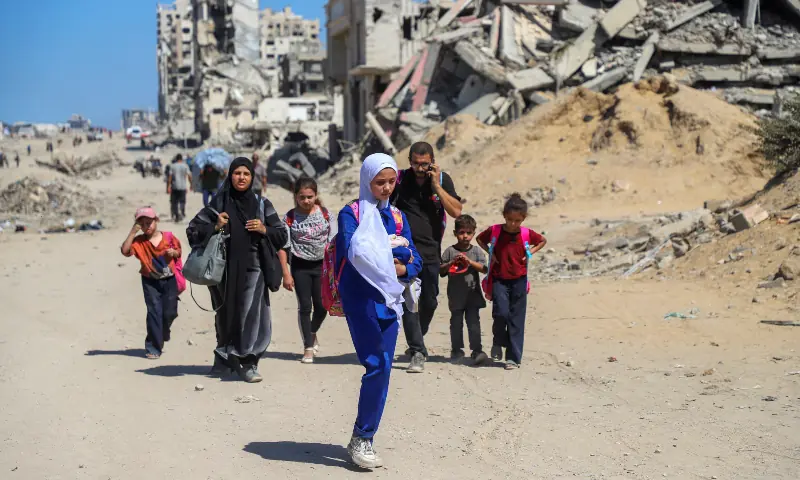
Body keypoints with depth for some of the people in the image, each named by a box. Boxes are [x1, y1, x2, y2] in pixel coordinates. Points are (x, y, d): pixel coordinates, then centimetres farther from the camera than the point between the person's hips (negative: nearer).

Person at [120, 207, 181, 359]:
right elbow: (125, 251, -22)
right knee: (154, 312, -8)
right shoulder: (139, 241, -7)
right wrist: (132, 232, -23)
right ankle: (153, 347, -3)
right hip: (150, 281, -2)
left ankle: (161, 337, 37)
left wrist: (173, 252, -14)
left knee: (170, 312, 7)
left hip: (169, 280, 2)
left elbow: (178, 251, 10)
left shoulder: (168, 237, -4)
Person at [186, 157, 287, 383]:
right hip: (225, 269, 1)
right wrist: (215, 227, -11)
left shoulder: (262, 204, 5)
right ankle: (224, 359, 29)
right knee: (226, 316, 10)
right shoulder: (218, 203, 4)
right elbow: (193, 229, 4)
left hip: (252, 269, 0)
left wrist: (264, 230, -10)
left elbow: (282, 236, 7)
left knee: (251, 315, -6)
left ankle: (247, 363, 3)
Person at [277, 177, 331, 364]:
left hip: (321, 265, 2)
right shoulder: (290, 217, -7)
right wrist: (286, 274, -10)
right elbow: (283, 247, -6)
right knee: (305, 306, -1)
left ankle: (312, 333, 36)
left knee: (322, 306, 6)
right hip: (300, 266, -2)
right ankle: (308, 347, 9)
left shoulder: (324, 213, -2)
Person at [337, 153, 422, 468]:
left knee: (383, 370, 3)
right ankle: (361, 439, -5)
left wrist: (401, 269, -13)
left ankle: (363, 439, 13)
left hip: (389, 299, 5)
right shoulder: (351, 213, -2)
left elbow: (415, 263, 9)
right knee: (377, 364, -15)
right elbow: (356, 252, -19)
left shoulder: (396, 216, 13)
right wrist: (398, 252, -10)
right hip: (361, 299, -5)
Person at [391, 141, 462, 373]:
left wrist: (436, 186, -13)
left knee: (429, 302, 9)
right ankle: (417, 352, -8)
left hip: (430, 252, 2)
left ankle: (416, 342, 33)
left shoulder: (442, 180, 2)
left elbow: (456, 211, -8)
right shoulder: (400, 179, -1)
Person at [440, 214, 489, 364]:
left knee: (473, 322, -5)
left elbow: (484, 268, -6)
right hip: (455, 294, 1)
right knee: (456, 322, 9)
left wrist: (469, 261, -16)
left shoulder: (476, 251, 4)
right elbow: (441, 270, 1)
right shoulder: (450, 251, 2)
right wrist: (451, 263, -16)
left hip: (473, 294, -1)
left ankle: (476, 350, -5)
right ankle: (456, 350, 21)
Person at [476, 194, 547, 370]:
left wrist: (530, 252, 1)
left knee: (516, 319, 1)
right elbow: (480, 239, 15)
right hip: (499, 279, -1)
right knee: (501, 313, -17)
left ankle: (514, 357, 7)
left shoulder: (527, 233, -3)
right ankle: (498, 343, 13)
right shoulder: (494, 231, -4)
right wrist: (490, 252, 0)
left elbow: (543, 241, 16)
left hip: (519, 280, 1)